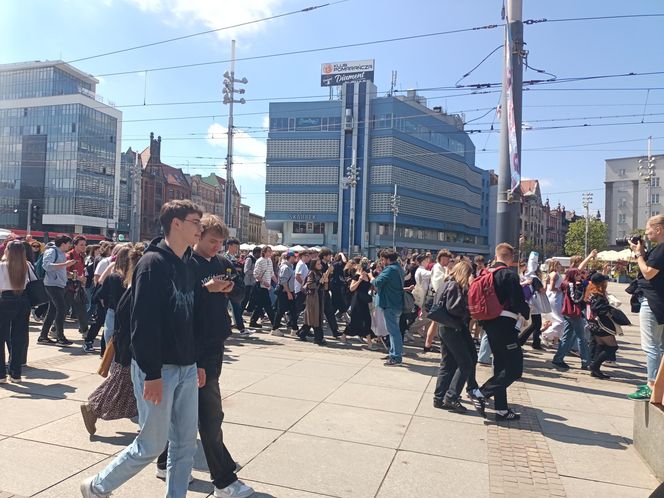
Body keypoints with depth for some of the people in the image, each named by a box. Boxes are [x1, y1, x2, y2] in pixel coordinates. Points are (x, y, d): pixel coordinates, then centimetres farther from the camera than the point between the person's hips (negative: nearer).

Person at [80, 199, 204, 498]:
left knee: (186, 443, 11)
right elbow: (143, 323, -20)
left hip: (186, 369, 7)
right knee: (151, 445, 7)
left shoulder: (187, 266, 10)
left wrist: (198, 362, 14)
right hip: (158, 370, -7)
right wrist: (152, 374, -21)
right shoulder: (152, 263, -15)